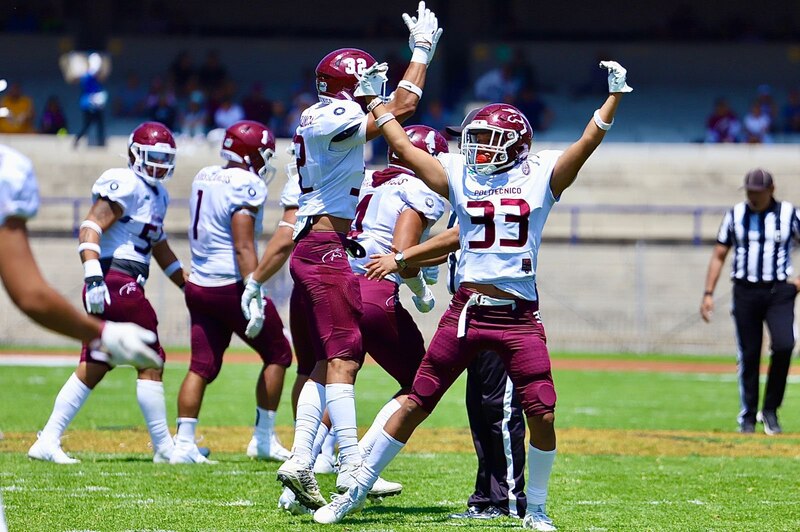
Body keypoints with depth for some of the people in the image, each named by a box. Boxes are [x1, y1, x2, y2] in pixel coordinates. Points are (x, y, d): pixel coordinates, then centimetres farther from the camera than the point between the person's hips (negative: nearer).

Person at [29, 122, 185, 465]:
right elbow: (90, 229, -19)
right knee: (151, 362, -3)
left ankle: (47, 441, 2)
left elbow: (160, 249, 33)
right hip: (116, 280, -10)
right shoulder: (126, 185, -9)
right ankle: (164, 446, 4)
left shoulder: (158, 195, 21)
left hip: (114, 289, 10)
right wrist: (93, 275, -30)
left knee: (92, 368, 5)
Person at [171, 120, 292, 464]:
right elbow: (243, 248, -20)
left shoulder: (204, 178, 9)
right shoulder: (246, 185, -14)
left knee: (201, 365, 8)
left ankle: (183, 442, -1)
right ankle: (263, 438, 10)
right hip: (231, 287, -7)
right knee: (277, 355, 9)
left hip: (199, 285, 7)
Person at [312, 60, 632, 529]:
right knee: (416, 405, 4)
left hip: (521, 318, -2)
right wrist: (375, 100, 22)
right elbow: (403, 146, 17)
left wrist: (615, 94, -10)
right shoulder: (460, 176, 11)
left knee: (542, 415, -8)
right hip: (466, 310, 2)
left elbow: (589, 142, -3)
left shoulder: (540, 176, 5)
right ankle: (356, 492, 13)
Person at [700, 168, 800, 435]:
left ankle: (770, 410, -3)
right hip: (745, 292, 1)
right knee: (748, 355, 2)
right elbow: (719, 255, 9)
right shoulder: (735, 215, 6)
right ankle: (748, 416, 14)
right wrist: (708, 294, 2)